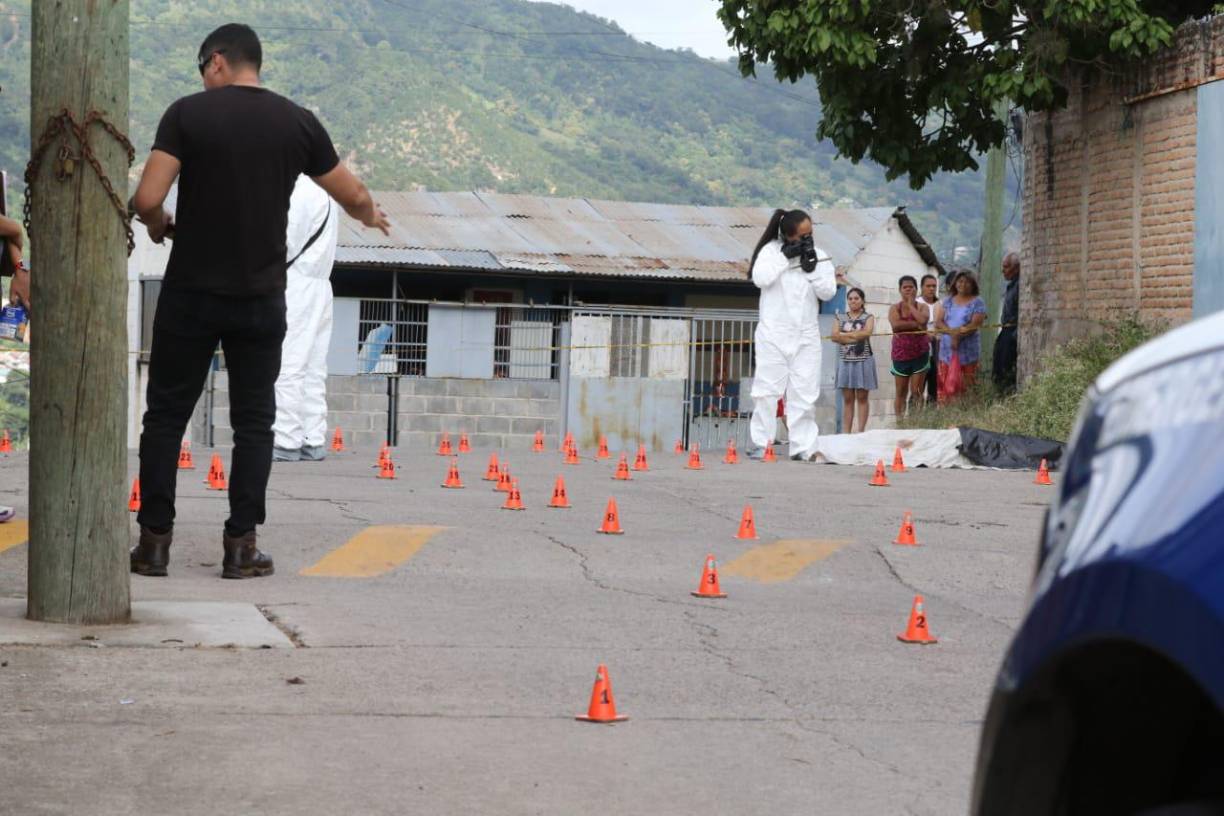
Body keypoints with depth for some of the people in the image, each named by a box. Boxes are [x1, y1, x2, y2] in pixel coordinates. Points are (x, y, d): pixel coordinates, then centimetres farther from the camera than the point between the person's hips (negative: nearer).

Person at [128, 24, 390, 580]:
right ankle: (241, 545, 6)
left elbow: (147, 200, -14)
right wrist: (371, 216, 35)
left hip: (190, 294, -1)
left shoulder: (188, 113, -5)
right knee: (253, 422, 9)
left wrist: (158, 223, 9)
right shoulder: (297, 123, 2)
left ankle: (155, 540, 8)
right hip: (261, 299, 2)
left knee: (166, 414, 9)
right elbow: (353, 196, 12)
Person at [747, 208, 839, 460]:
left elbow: (828, 292, 0)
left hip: (806, 335, 2)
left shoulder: (819, 255, 6)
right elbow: (760, 278, -16)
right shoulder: (771, 250, -1)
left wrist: (812, 267, -12)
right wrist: (785, 256, -17)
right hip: (773, 333, -2)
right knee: (767, 389, -1)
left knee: (805, 393, -1)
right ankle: (761, 444, 4)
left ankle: (803, 446, 1)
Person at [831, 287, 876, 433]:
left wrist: (844, 334, -8)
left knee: (861, 397, 0)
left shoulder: (868, 318, 6)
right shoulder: (841, 318, 12)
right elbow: (835, 336, -3)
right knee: (847, 399, 2)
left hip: (863, 360, -2)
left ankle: (861, 431, -2)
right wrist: (855, 335, -11)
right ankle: (846, 432, 1)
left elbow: (867, 333, -13)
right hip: (845, 360, 2)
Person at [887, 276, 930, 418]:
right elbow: (895, 325, -17)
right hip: (901, 354, 1)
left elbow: (922, 320, -19)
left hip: (920, 353, -1)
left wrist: (911, 305, -7)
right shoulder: (895, 308, 1)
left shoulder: (922, 306, 3)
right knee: (901, 392, 5)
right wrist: (915, 324, -17)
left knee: (916, 392, -4)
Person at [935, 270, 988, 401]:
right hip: (947, 352, 4)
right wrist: (952, 332, -14)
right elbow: (938, 323, 5)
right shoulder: (947, 301, 14)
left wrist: (958, 335, -17)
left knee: (966, 389, -6)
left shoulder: (977, 303, 2)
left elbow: (975, 325, -9)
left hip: (967, 353, -3)